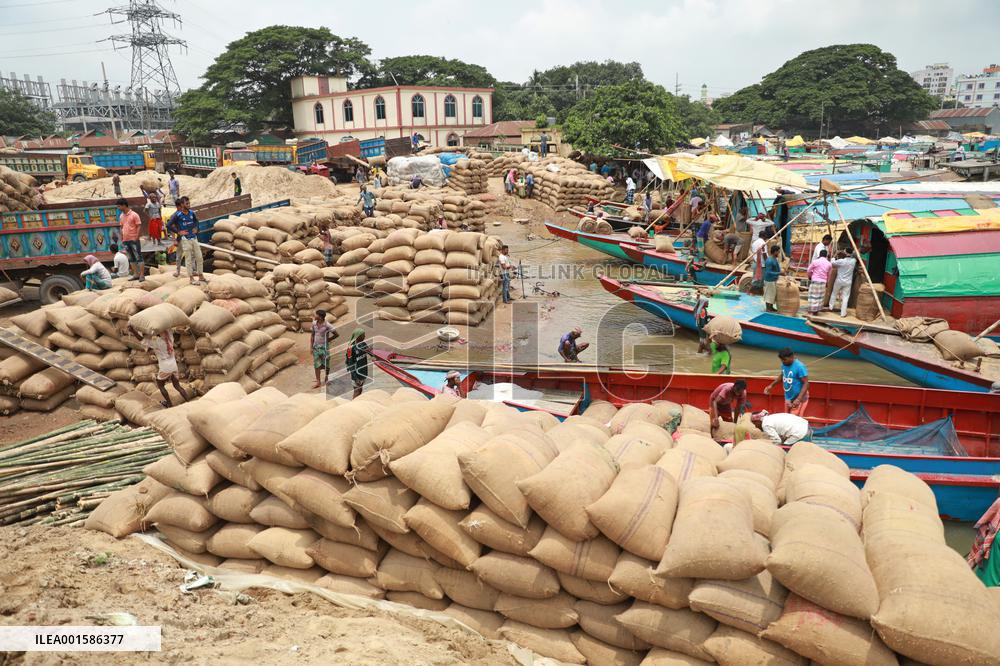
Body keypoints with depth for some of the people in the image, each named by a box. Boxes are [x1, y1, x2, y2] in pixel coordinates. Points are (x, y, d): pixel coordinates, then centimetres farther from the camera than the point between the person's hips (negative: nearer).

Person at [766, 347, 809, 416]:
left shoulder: (799, 367, -23)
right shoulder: (784, 364, 0)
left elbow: (806, 383, -23)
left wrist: (798, 399, -30)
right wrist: (771, 385, 16)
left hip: (798, 398, -8)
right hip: (788, 398, 8)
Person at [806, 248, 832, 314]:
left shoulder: (815, 261, -7)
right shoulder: (829, 264, 5)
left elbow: (808, 271, 0)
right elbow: (829, 275, 15)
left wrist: (810, 276, 20)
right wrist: (827, 282, 28)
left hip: (815, 281, -3)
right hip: (823, 282, 4)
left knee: (813, 296, -1)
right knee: (820, 297, 10)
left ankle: (811, 311, -2)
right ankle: (816, 311, 15)